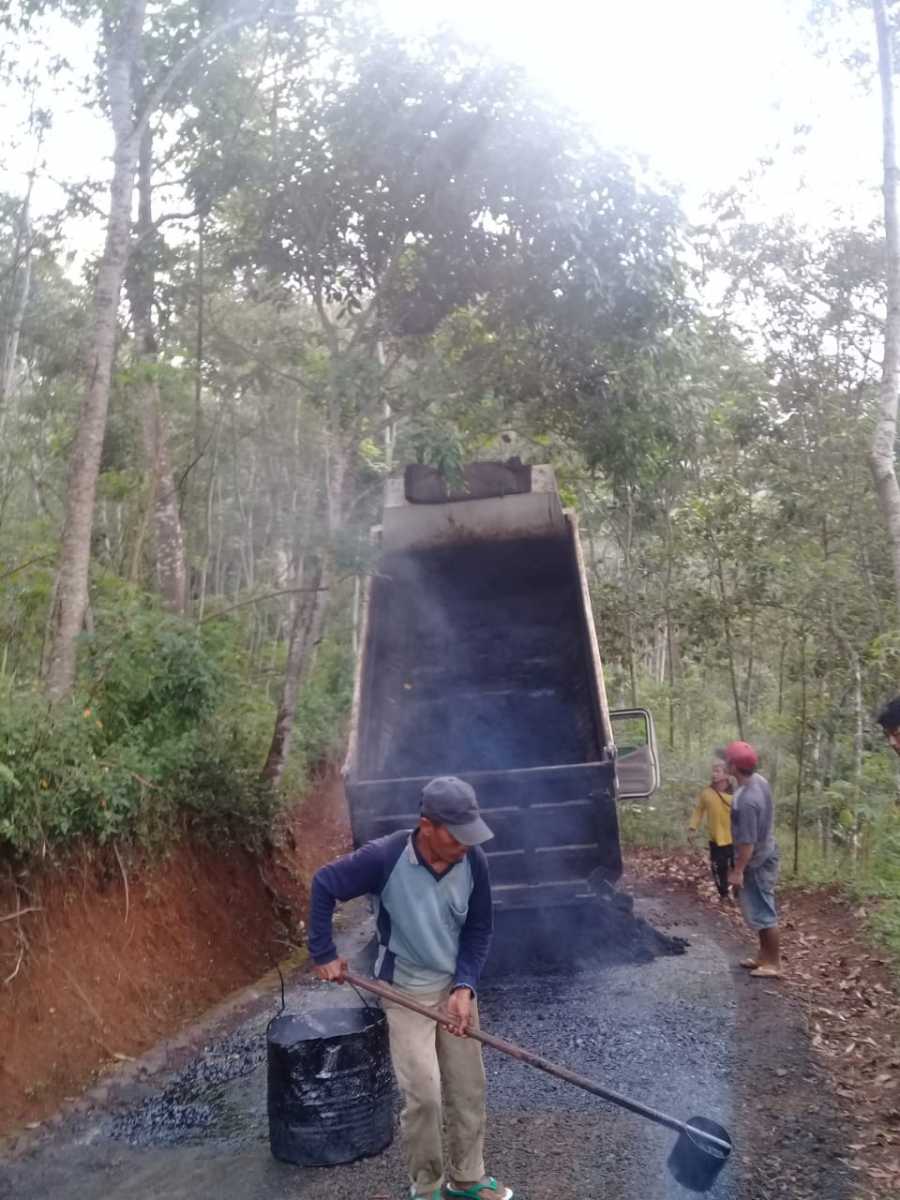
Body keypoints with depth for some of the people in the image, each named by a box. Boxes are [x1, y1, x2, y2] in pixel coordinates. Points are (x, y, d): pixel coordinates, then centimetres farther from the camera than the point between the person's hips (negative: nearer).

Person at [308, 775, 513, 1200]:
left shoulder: (473, 860, -16)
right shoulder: (384, 857, -28)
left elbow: (480, 929, -4)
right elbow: (324, 884, -14)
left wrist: (465, 987, -13)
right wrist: (323, 954, -8)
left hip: (456, 985, 4)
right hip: (406, 991, -4)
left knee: (469, 1088, 12)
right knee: (423, 1095, -4)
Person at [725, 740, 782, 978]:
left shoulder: (747, 801, -32)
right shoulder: (759, 780, -3)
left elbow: (748, 842, -26)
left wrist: (737, 871, -17)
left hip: (756, 863, -10)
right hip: (763, 855, 10)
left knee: (763, 914, 3)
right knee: (759, 911, 19)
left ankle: (774, 964, 15)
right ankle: (764, 956, 31)